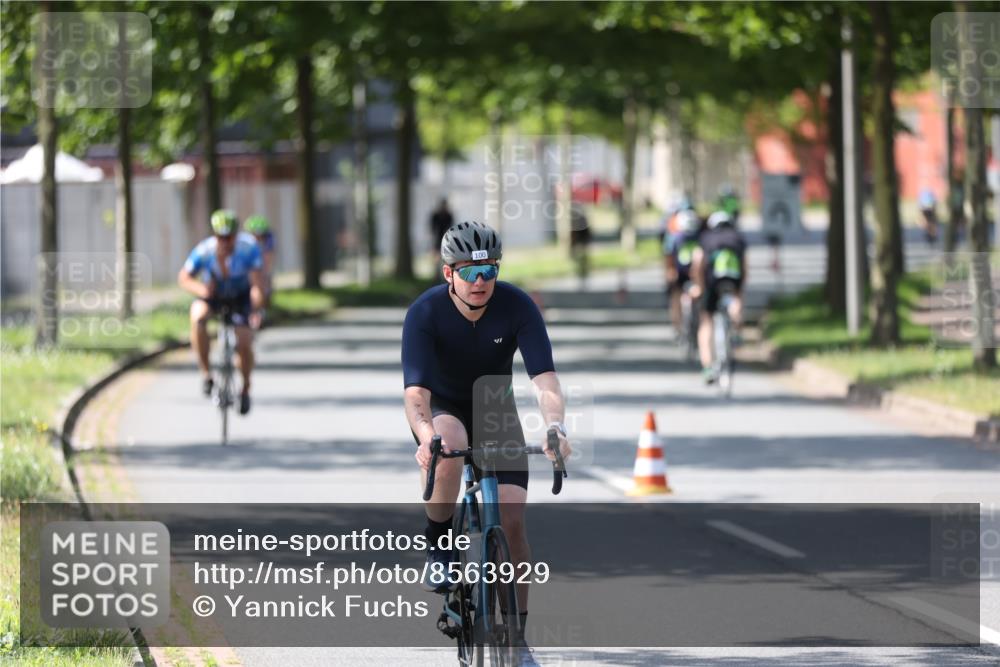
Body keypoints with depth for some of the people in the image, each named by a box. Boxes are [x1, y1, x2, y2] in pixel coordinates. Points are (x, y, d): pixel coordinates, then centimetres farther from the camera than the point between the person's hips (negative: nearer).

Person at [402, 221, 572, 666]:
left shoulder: (517, 307, -23)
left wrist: (554, 425, -50)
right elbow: (416, 390, -35)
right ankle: (438, 547, -12)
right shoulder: (425, 313, -27)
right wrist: (426, 437, -56)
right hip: (443, 408, -2)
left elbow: (544, 376, -30)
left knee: (511, 520, -11)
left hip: (495, 408, 2)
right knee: (448, 455, -39)